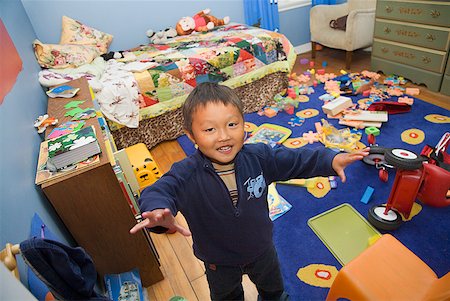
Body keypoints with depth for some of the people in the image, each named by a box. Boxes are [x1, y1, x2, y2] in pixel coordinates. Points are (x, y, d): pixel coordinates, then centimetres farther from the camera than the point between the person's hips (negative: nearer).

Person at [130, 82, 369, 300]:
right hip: (219, 261, -2)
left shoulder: (258, 157, -24)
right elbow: (157, 192, -44)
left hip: (261, 249, 3)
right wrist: (158, 211, -67)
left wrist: (331, 160, -28)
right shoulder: (186, 174, -32)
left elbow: (296, 159, -15)